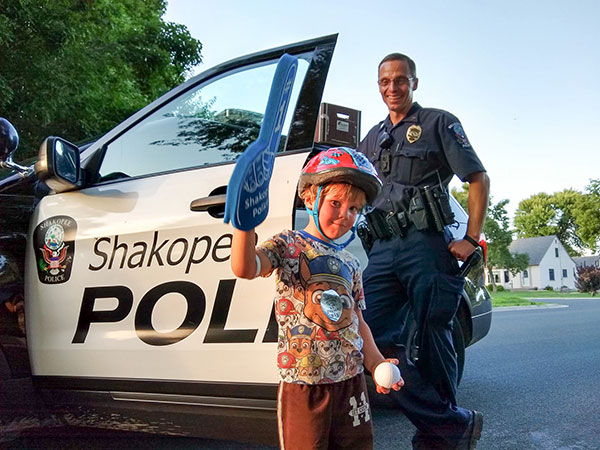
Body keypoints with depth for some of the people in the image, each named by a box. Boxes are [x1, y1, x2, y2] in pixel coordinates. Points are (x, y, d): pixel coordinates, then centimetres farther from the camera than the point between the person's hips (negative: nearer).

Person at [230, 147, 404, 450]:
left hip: (351, 380, 6)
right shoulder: (288, 246, -4)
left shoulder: (350, 263, 14)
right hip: (304, 383, -6)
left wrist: (375, 361, 3)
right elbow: (245, 268, -24)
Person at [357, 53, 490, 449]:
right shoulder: (373, 138, 24)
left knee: (430, 342, -3)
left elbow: (478, 178, 3)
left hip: (425, 244, -5)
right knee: (375, 338, -6)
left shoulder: (439, 123, 9)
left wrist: (471, 240, -6)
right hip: (382, 250, 5)